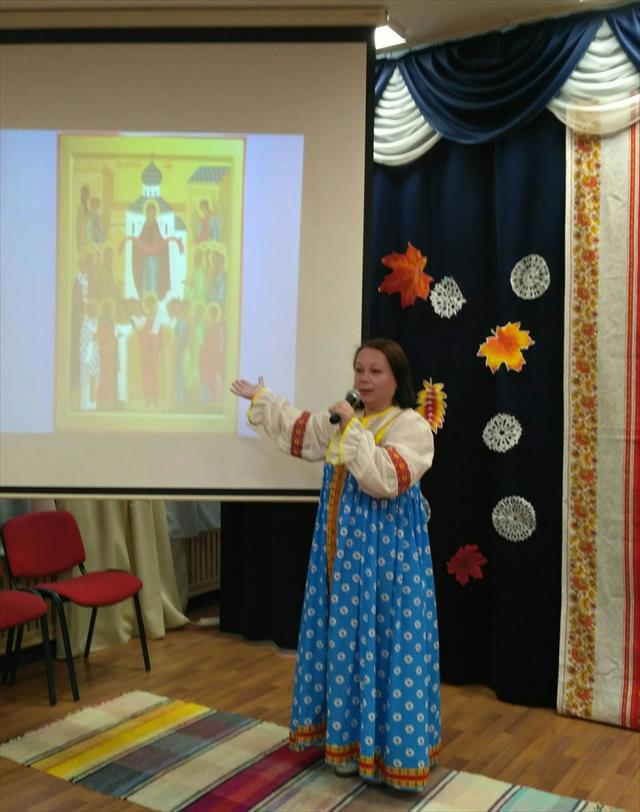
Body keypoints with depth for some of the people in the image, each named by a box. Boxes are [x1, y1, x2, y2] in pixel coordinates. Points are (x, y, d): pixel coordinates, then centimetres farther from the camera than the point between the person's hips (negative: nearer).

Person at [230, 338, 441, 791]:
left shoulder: (413, 427, -14)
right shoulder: (341, 421, 10)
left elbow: (384, 480, -29)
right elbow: (298, 430, 27)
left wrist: (355, 428, -25)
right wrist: (260, 397, 35)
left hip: (387, 556, -7)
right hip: (343, 553, 8)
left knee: (384, 644, -3)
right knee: (344, 640, 14)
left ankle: (392, 749, 10)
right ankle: (349, 739, 28)